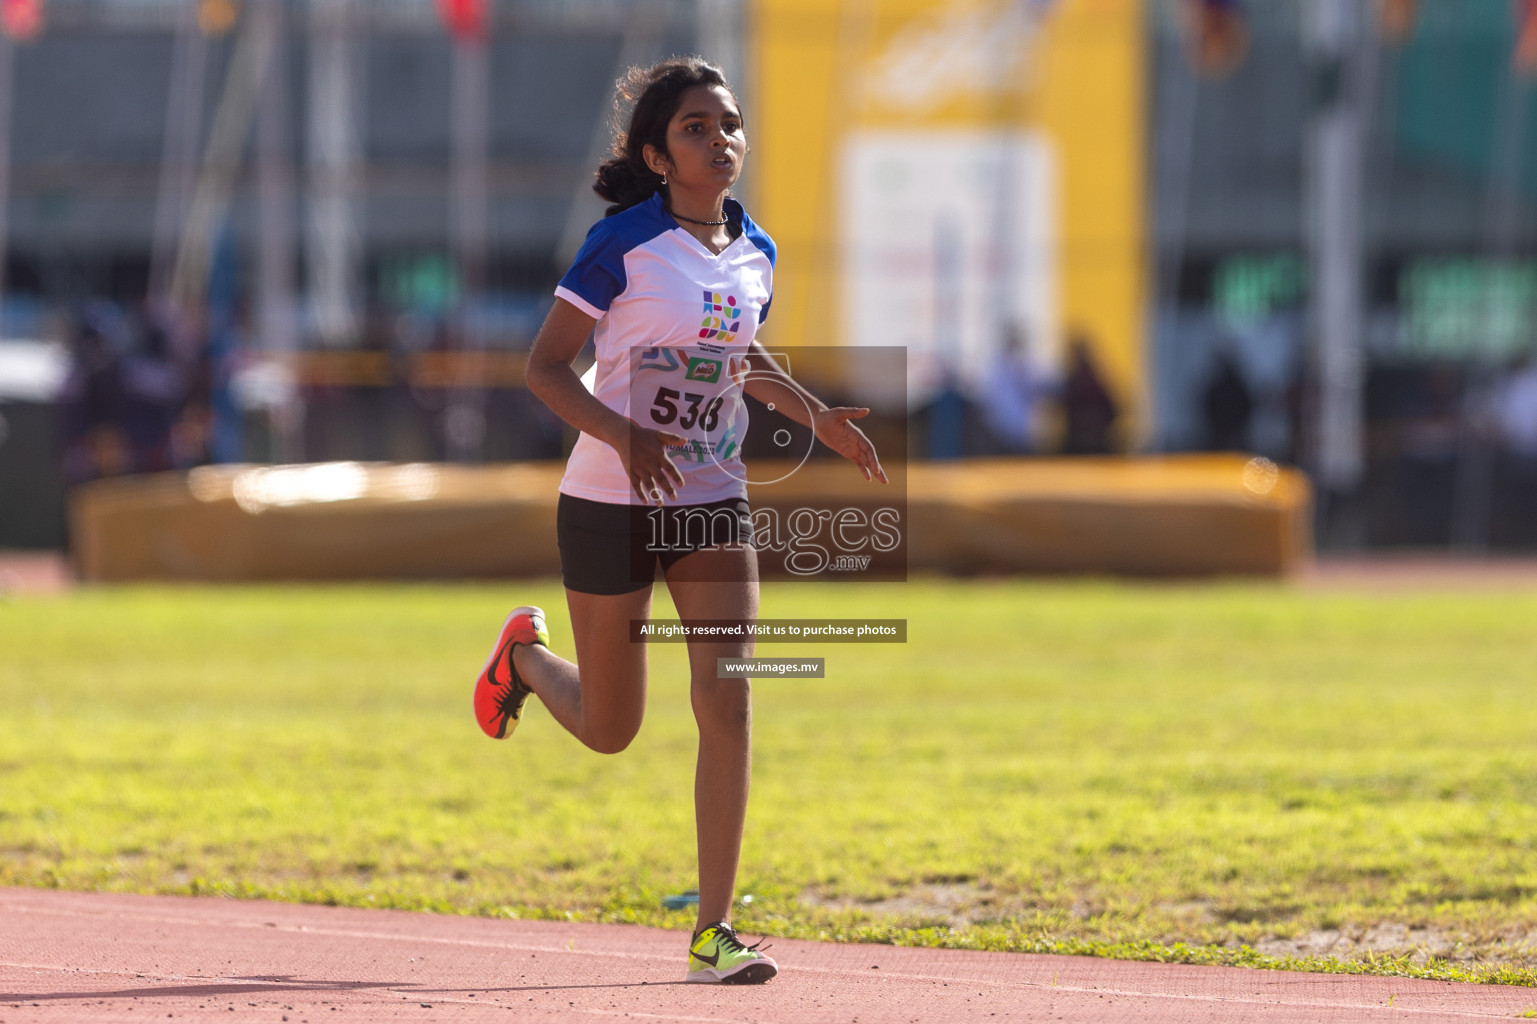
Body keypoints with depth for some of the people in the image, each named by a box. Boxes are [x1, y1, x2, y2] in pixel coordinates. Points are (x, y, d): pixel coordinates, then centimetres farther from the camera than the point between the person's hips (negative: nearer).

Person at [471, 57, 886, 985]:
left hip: (713, 502, 4)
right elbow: (546, 365, -12)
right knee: (609, 730, 9)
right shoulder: (624, 244, -13)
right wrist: (623, 435, -28)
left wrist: (817, 416, 8)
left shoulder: (755, 254, 4)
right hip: (611, 501, -4)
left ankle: (714, 932, -8)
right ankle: (527, 653, 45)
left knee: (728, 706, -12)